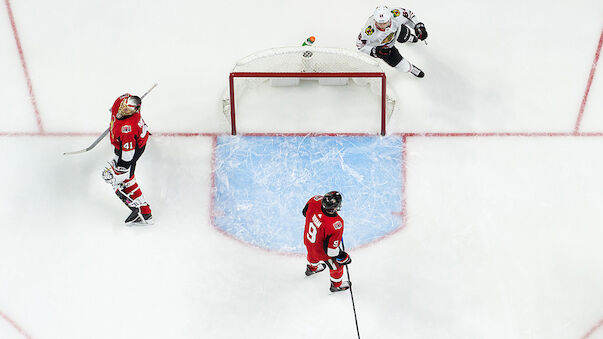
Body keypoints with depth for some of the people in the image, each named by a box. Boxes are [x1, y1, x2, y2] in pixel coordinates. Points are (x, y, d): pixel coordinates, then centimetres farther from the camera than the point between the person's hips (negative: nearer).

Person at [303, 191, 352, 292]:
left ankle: (311, 268, 73)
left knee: (313, 255, 40)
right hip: (321, 250, -6)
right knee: (337, 265, 26)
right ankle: (336, 285, 53)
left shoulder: (315, 201, -30)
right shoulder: (336, 224, -43)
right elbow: (331, 249, -32)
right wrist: (344, 257, -15)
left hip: (308, 240, 6)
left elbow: (305, 212, -5)